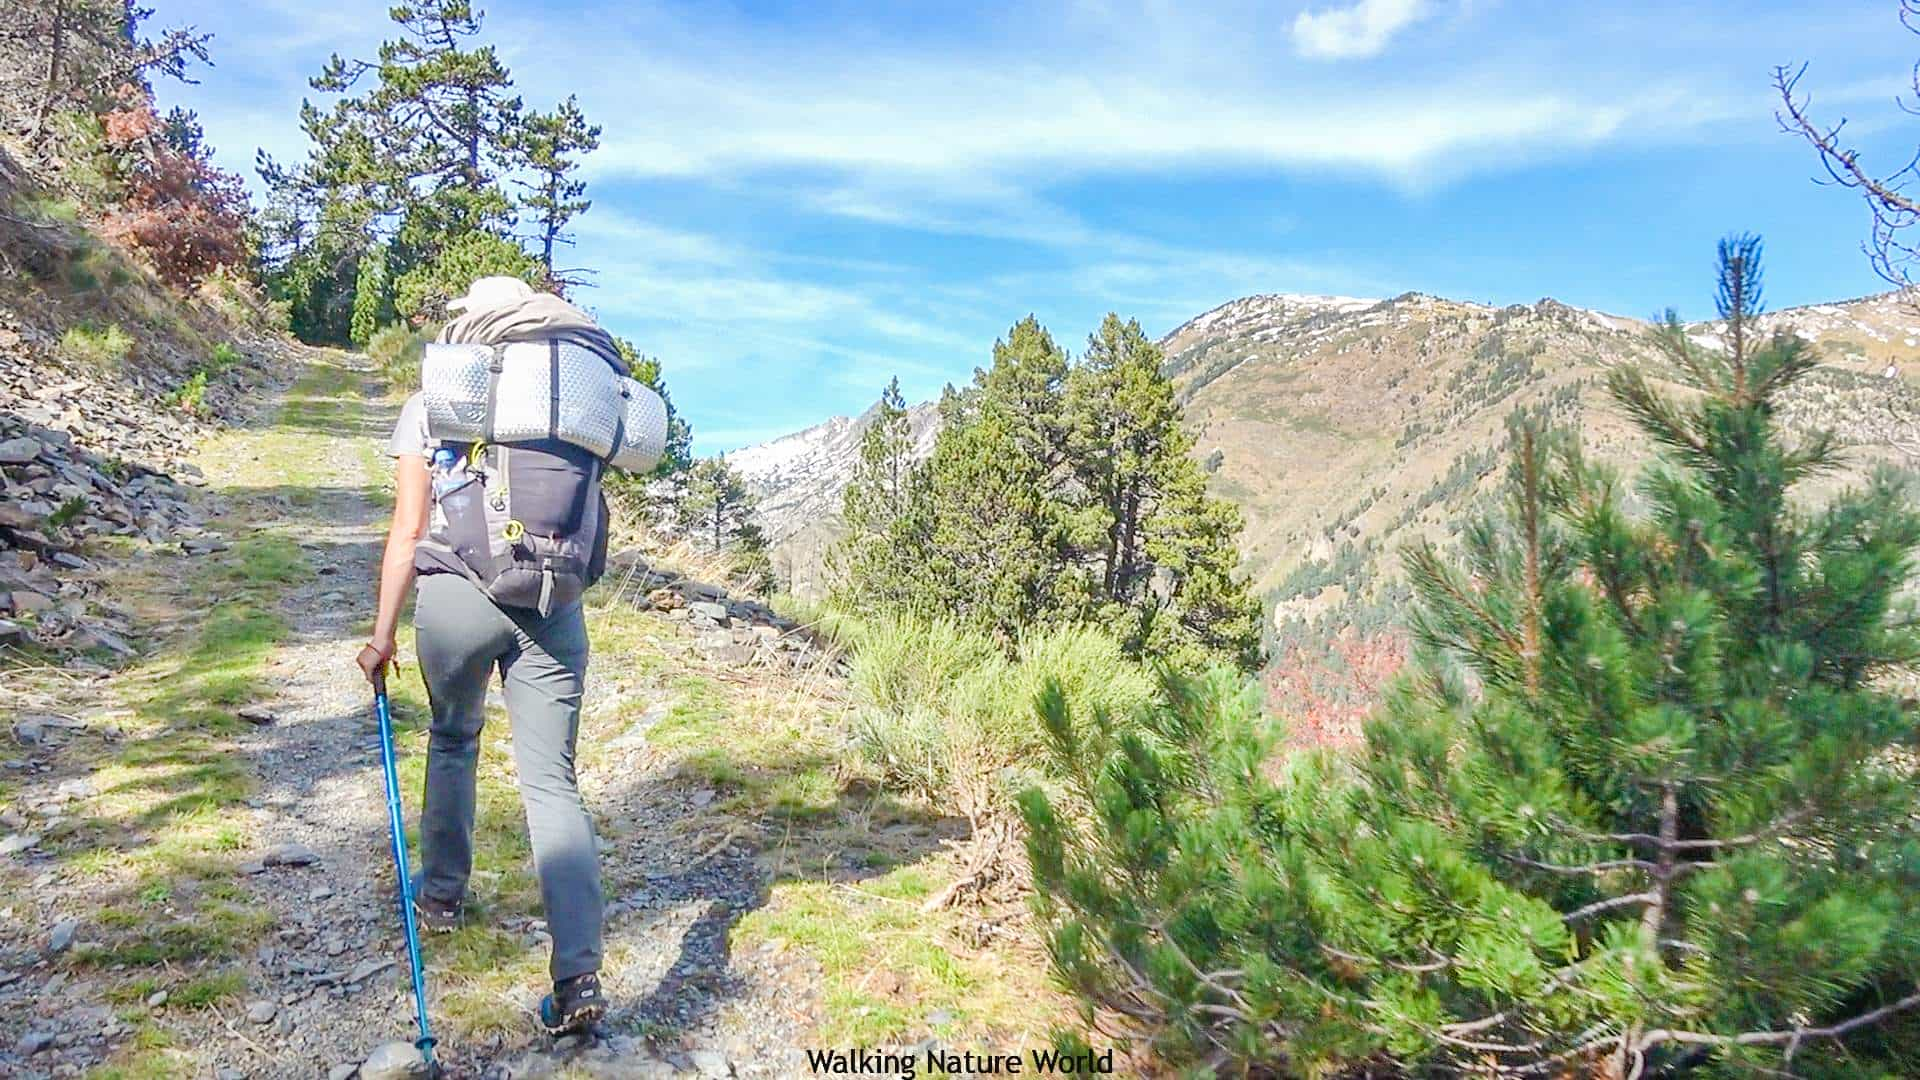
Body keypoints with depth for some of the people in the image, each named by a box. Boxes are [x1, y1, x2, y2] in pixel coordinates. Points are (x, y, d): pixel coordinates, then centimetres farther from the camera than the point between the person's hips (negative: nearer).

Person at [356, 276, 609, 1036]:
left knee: (452, 740, 27)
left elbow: (408, 531, 2)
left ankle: (442, 894, 40)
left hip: (455, 595, 0)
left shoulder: (427, 408, 5)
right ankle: (579, 973, -6)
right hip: (551, 605, 1)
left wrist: (383, 632, 7)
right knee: (552, 782, 2)